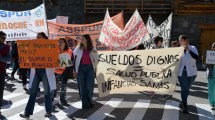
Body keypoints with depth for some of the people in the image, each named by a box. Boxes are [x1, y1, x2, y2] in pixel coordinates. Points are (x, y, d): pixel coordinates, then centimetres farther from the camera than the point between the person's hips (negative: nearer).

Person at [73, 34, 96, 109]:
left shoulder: (92, 49, 6)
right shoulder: (78, 48, 4)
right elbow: (75, 59, 4)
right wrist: (75, 70, 0)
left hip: (90, 68, 0)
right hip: (81, 68, 0)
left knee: (90, 86, -1)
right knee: (82, 86, 0)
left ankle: (89, 102, 19)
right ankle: (85, 104, 7)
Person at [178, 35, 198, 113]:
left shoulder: (192, 48, -1)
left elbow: (196, 57, -16)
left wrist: (189, 50, -20)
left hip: (191, 72, 1)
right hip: (181, 72, 0)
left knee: (187, 89, 13)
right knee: (184, 89, -7)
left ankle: (183, 102, 31)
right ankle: (185, 106, -2)